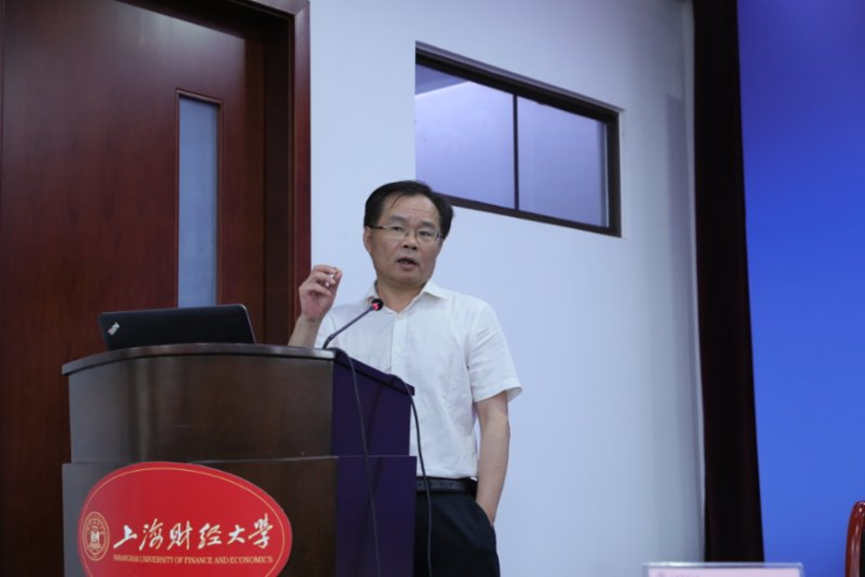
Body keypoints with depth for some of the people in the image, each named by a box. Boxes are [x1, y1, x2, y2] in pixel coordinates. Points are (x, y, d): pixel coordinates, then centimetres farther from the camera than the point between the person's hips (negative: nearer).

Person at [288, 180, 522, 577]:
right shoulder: (337, 323, 11)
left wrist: (482, 518, -7)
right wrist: (309, 320, -7)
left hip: (447, 507, -1)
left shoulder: (472, 316, 8)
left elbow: (494, 422, 3)